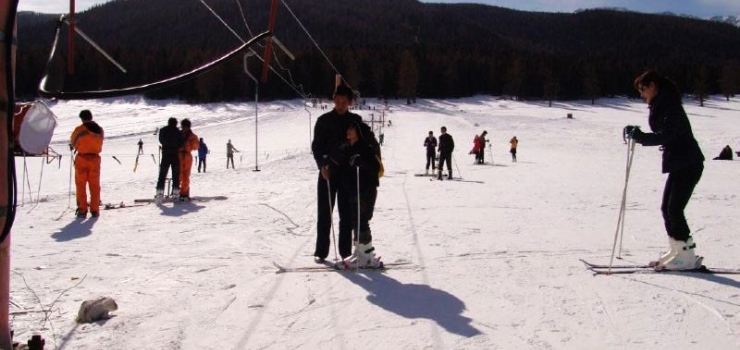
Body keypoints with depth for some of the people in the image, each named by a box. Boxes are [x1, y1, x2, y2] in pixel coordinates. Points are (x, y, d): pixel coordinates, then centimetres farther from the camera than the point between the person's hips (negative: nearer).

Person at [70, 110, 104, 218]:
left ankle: (82, 210, 4)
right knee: (95, 185, 9)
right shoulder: (100, 130, 1)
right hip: (95, 158, 3)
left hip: (82, 159, -3)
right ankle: (95, 210, 9)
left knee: (81, 185, 6)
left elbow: (72, 142, 3)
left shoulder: (79, 129, -10)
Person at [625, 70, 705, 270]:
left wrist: (640, 137, -30)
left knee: (674, 209, -10)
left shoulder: (670, 105, -16)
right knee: (667, 208, 10)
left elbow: (667, 135, -27)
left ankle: (688, 256, -3)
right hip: (679, 164, 10)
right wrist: (638, 134, 3)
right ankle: (677, 251, 18)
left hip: (688, 164, -10)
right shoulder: (660, 105, 14)